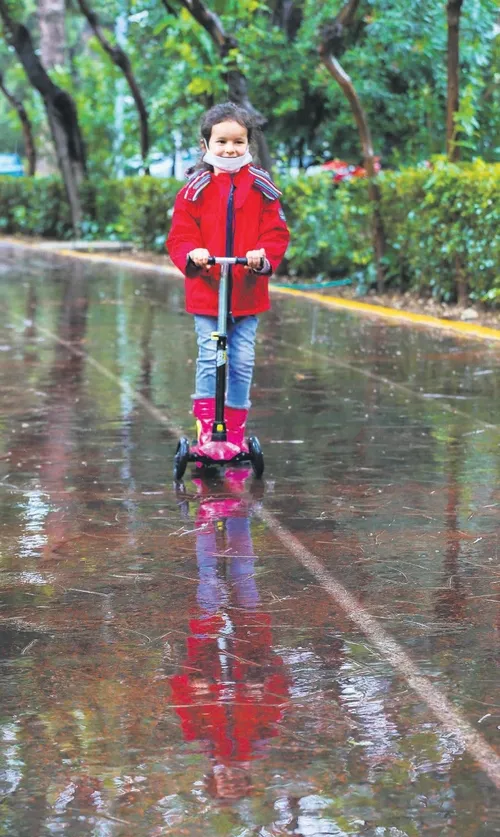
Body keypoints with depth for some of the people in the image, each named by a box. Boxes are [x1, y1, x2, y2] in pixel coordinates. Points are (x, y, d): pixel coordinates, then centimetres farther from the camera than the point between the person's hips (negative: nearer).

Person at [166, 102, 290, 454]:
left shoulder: (261, 188, 4)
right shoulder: (196, 190, 2)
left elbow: (277, 233, 3)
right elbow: (180, 236, 1)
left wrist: (264, 256, -18)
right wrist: (192, 254, -21)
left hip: (249, 294, 1)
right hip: (206, 293, -1)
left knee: (242, 362, 5)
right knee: (209, 359, -4)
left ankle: (235, 430, 16)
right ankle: (206, 425, 5)